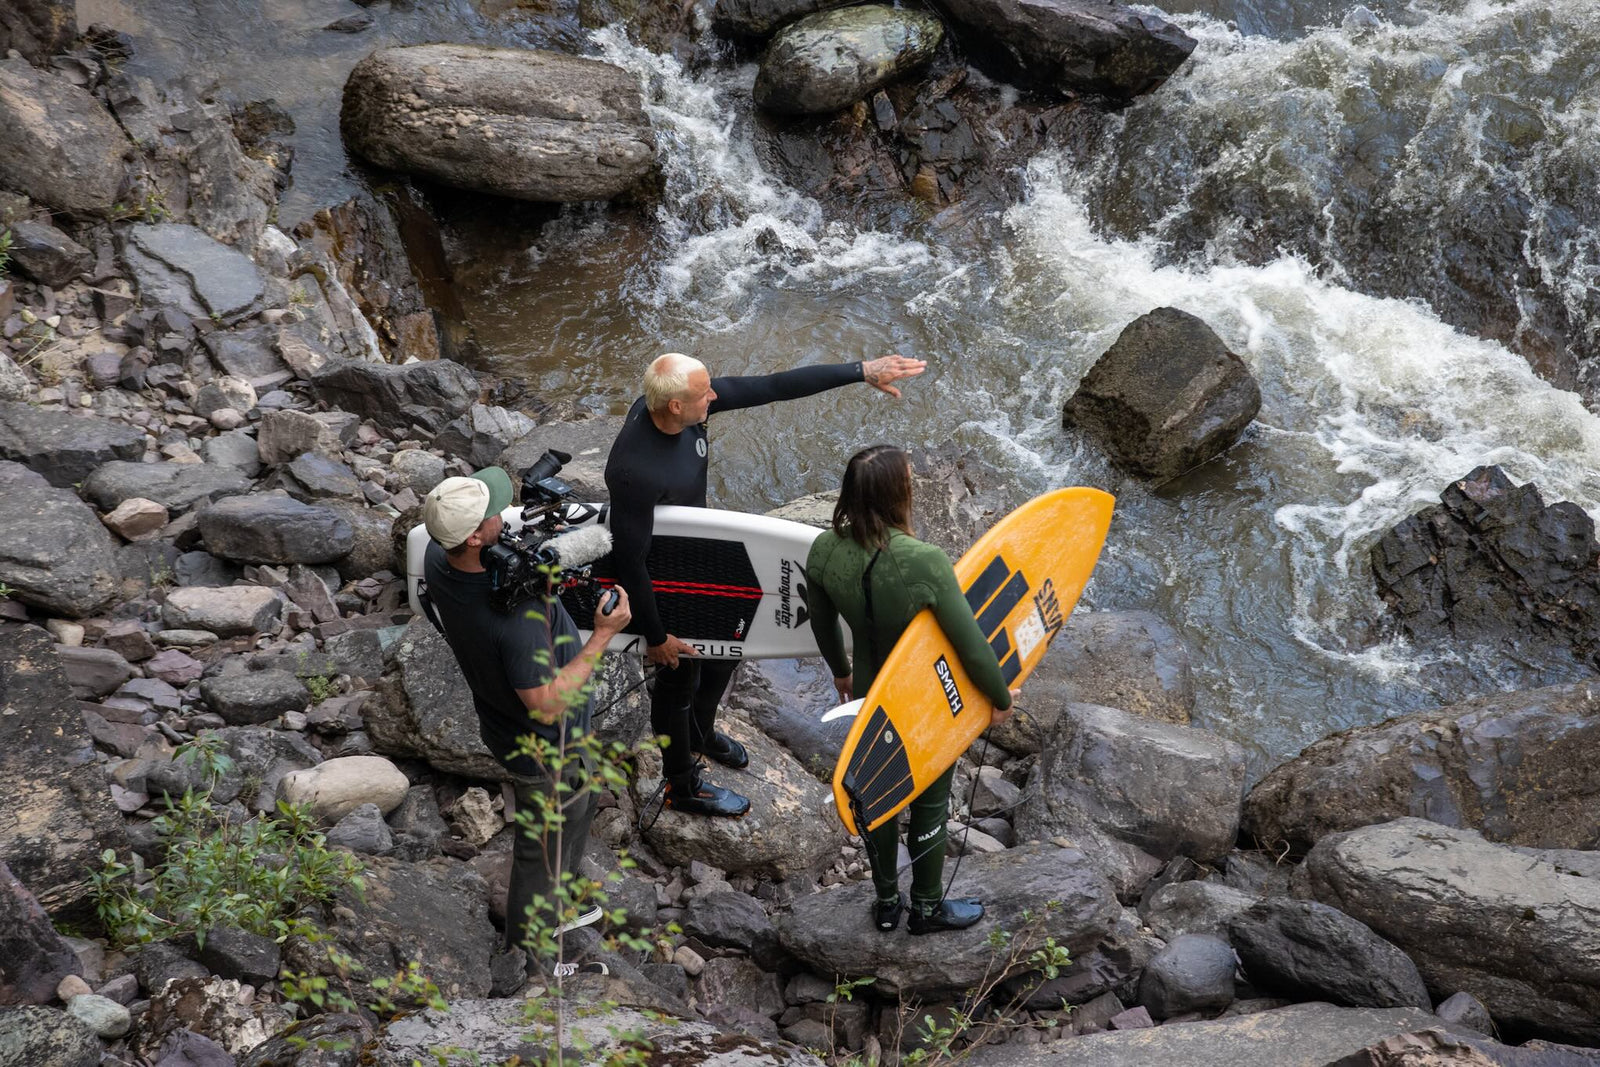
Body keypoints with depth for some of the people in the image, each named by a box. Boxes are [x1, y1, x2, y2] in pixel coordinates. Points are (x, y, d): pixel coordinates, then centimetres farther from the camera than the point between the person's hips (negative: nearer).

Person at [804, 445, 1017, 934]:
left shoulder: (825, 550, -19)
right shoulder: (925, 564, -36)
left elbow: (822, 624, 0)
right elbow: (972, 646, -27)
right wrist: (1002, 698, -8)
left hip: (868, 697, 5)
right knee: (929, 803, 20)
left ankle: (886, 902, 44)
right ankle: (927, 907, 41)